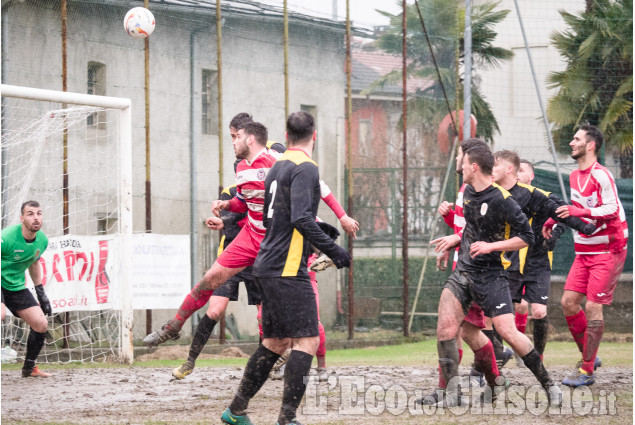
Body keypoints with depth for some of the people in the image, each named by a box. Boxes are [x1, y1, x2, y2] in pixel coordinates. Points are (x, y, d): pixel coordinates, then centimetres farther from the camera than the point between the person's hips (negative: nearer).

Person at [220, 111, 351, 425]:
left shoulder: (278, 166, 16)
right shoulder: (305, 168, -11)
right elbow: (302, 219, -22)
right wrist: (332, 249, -18)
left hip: (268, 266, 9)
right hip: (287, 269, -9)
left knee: (275, 342, 15)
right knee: (307, 341, -9)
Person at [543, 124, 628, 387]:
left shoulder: (601, 175, -15)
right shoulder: (575, 176, 12)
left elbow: (611, 209, -22)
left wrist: (580, 211, -31)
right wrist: (556, 220, 11)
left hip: (606, 251, -8)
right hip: (584, 252, 8)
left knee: (592, 307, -10)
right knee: (568, 302, 1)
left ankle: (587, 371, -3)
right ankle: (589, 357, 16)